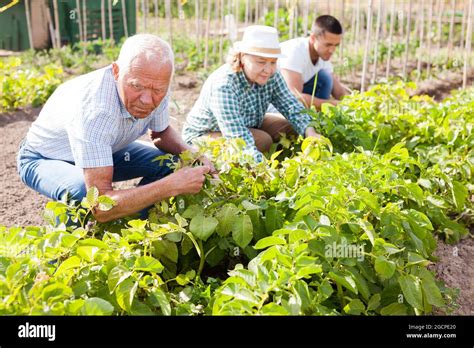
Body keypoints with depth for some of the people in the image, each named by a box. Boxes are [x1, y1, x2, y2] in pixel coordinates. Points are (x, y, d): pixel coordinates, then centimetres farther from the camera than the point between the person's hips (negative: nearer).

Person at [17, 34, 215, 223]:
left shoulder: (156, 87, -22)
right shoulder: (94, 109, -43)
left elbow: (162, 132, 1)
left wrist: (188, 152, -21)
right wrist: (174, 185, -44)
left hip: (104, 149, 6)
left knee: (170, 163, -6)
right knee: (84, 192, -37)